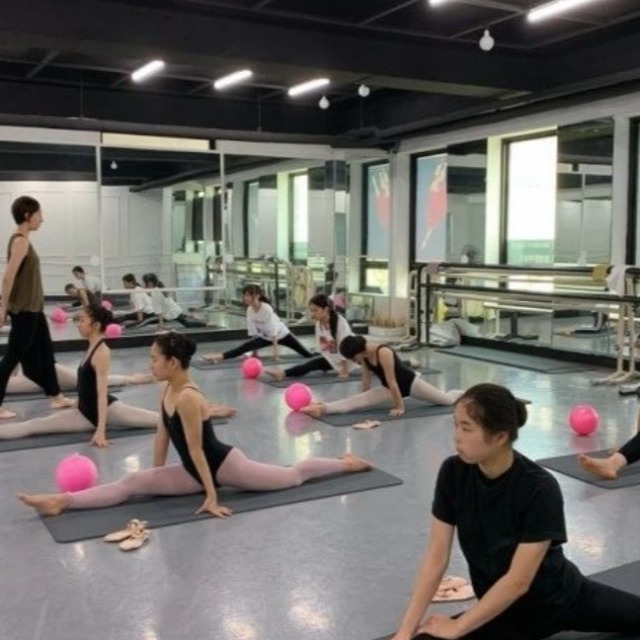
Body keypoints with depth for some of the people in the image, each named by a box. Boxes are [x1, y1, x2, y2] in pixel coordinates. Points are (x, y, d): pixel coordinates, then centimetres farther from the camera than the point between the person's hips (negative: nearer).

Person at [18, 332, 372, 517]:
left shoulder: (188, 397, -28)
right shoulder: (169, 390, -1)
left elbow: (196, 449, -27)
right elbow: (162, 433, 8)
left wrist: (212, 497, -22)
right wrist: (156, 480, 14)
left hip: (223, 464, -8)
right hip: (195, 472, 8)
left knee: (292, 476, 9)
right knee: (132, 483, -6)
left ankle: (346, 463, 29)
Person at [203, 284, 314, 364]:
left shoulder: (267, 309, -28)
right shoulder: (249, 310, -11)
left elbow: (273, 331, -27)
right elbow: (253, 332, -4)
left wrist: (276, 348, -26)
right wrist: (254, 350, -2)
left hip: (281, 334, -4)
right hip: (265, 337, 4)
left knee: (306, 354, -2)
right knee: (246, 346, -17)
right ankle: (221, 357, -29)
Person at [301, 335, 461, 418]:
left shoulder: (384, 353, -36)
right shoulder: (364, 355, -12)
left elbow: (392, 382, -31)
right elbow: (366, 378, 2)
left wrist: (400, 406, -25)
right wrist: (364, 400, 9)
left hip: (409, 382, -6)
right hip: (389, 388, 6)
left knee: (447, 399, 13)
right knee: (356, 401, -17)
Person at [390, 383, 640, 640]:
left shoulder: (539, 489, -29)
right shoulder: (453, 473, -16)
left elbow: (518, 581, -26)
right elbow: (436, 556, -13)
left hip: (557, 596, -2)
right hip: (501, 609, 3)